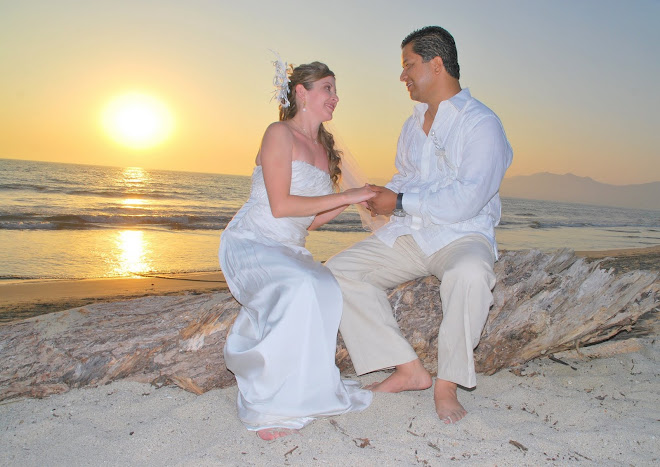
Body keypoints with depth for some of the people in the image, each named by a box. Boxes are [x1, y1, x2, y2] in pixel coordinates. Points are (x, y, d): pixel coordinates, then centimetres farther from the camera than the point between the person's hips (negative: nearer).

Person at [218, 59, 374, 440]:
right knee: (301, 288, -35)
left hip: (291, 251, 7)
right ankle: (269, 407, -25)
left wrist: (355, 200, 5)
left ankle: (307, 390, -12)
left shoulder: (325, 150, 17)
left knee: (329, 291, -26)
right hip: (252, 242, -6)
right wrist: (344, 196, -14)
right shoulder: (279, 134, -5)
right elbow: (280, 206, -16)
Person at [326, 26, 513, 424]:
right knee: (339, 271, -9)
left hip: (462, 236, -7)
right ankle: (408, 369, -7)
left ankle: (447, 384, -19)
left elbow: (464, 201, -21)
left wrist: (399, 202, -16)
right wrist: (383, 196, 5)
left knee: (469, 273, -41)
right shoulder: (415, 122, 16)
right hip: (407, 235, 7)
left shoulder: (481, 124, -10)